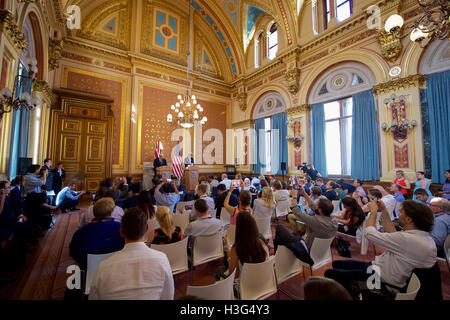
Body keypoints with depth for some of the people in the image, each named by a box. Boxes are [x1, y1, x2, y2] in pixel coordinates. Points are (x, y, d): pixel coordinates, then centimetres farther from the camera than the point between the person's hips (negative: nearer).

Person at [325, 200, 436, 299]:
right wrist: (384, 211, 7)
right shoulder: (424, 237, -3)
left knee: (329, 273, -4)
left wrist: (374, 211, -9)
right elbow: (392, 234, 9)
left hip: (381, 279, -9)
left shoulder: (407, 239, -32)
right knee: (336, 264, 15)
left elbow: (369, 233, -24)